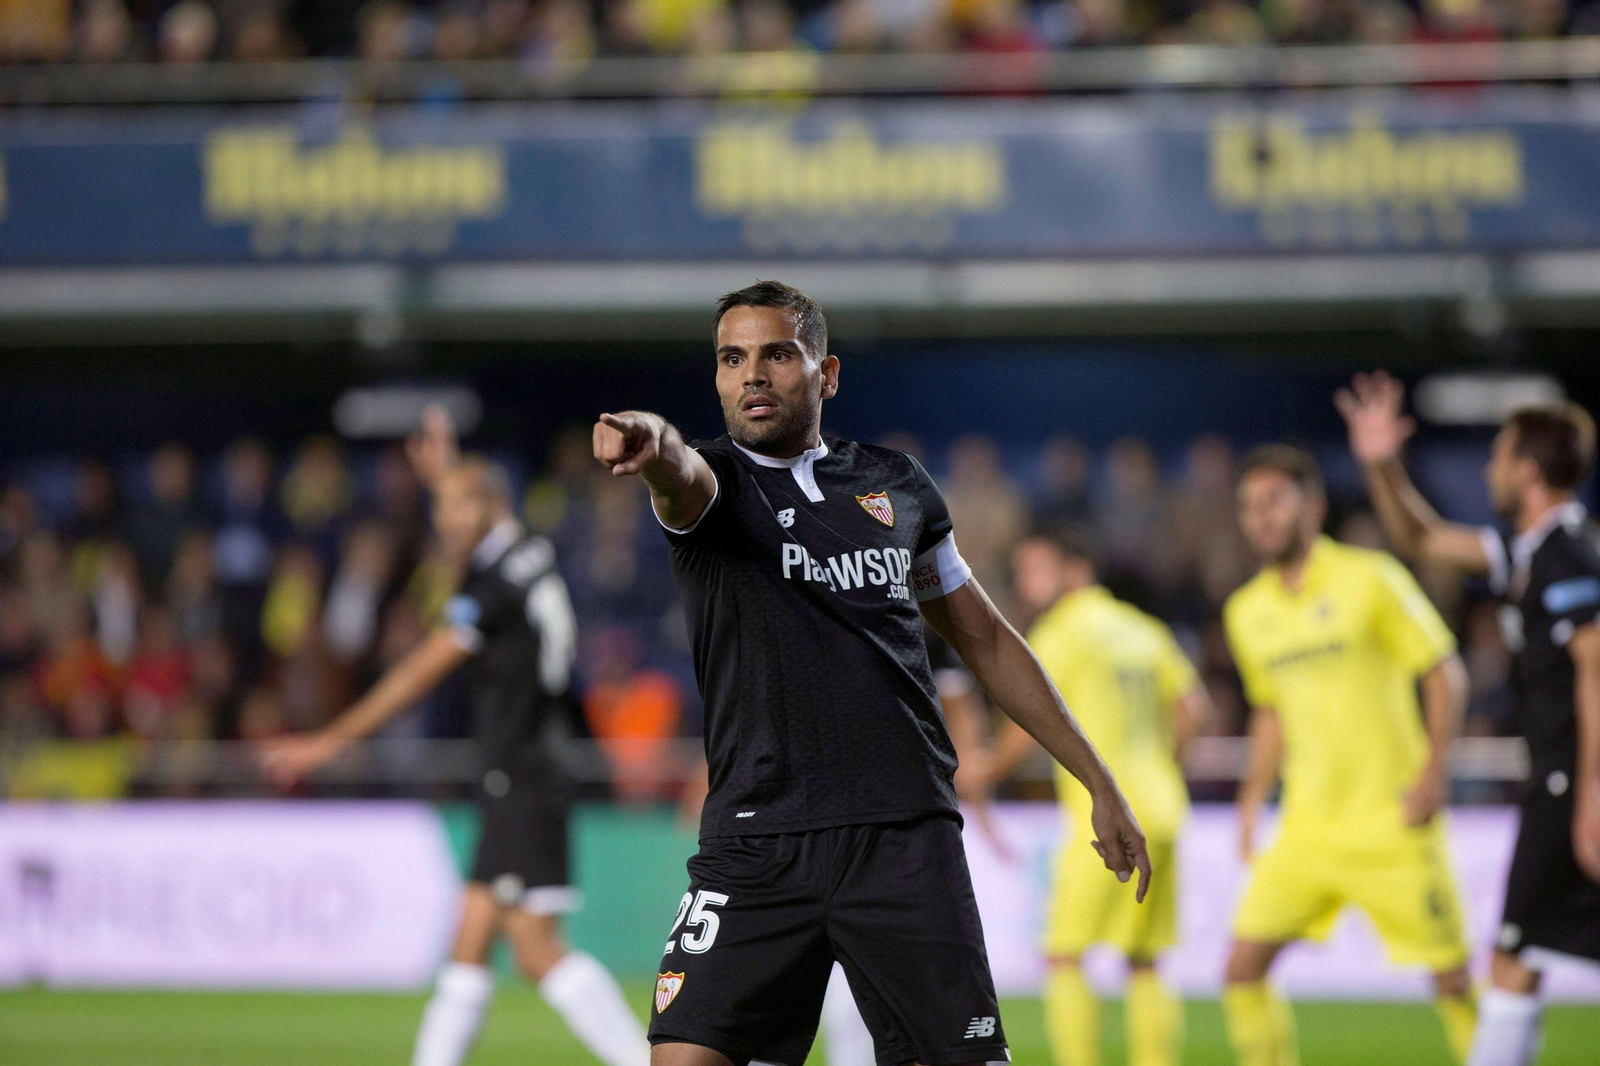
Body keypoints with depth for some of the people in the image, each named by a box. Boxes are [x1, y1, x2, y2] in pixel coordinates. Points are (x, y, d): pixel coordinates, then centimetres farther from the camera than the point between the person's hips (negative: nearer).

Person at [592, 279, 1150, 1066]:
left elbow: (985, 640, 22)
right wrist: (652, 444, -49)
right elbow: (683, 476, -23)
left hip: (906, 842, 2)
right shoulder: (716, 484, 3)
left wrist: (1099, 786, 22)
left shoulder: (897, 485, 13)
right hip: (756, 845, -2)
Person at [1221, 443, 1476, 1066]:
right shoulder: (1247, 611, 10)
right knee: (1243, 966, -6)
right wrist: (1253, 799, 13)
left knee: (1451, 976, -4)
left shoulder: (1369, 580, -6)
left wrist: (1434, 769, -14)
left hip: (1392, 822, -5)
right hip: (1308, 824, 5)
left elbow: (1445, 674, -4)